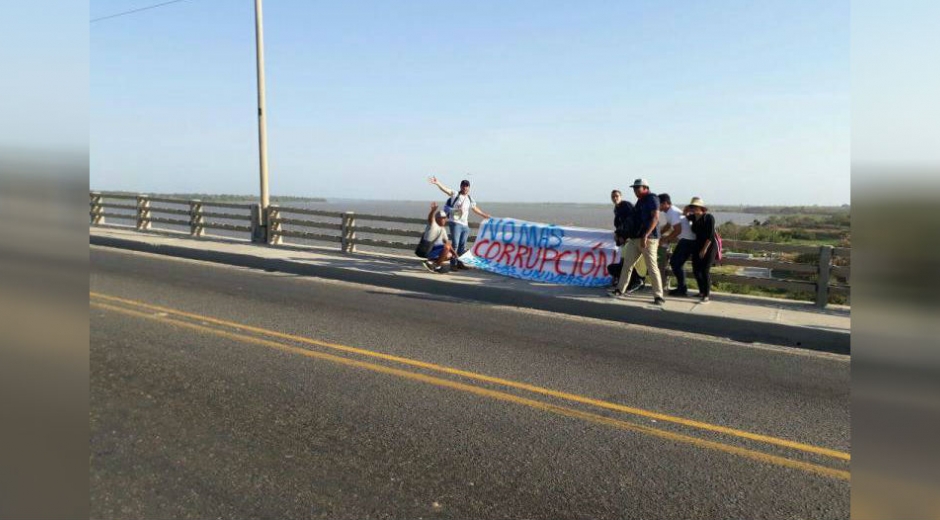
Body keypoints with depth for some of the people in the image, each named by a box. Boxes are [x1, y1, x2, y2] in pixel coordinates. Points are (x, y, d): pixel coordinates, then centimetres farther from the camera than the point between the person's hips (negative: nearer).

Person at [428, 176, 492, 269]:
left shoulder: (470, 199, 16)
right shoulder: (455, 194, 0)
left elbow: (476, 209, 29)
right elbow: (445, 189, -15)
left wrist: (486, 216, 32)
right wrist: (437, 183, -31)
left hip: (465, 225, 6)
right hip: (455, 223, -5)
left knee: (463, 245, 8)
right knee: (455, 244, -10)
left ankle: (460, 263, 17)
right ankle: (453, 264, -4)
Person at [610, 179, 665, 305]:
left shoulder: (652, 198, -8)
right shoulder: (640, 200, 20)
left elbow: (655, 218, -18)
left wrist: (645, 236, -26)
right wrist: (628, 235, 23)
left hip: (648, 239, -9)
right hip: (635, 238, 9)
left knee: (652, 268, -8)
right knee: (627, 264, 8)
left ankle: (659, 296, -4)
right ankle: (620, 290, 16)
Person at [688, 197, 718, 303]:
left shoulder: (709, 217, -14)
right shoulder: (693, 218, 4)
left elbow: (710, 235, -17)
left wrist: (704, 249, -18)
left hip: (709, 246, -6)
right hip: (698, 246, 7)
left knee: (705, 270, -11)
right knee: (696, 270, 4)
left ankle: (706, 295, -5)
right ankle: (702, 291, 25)